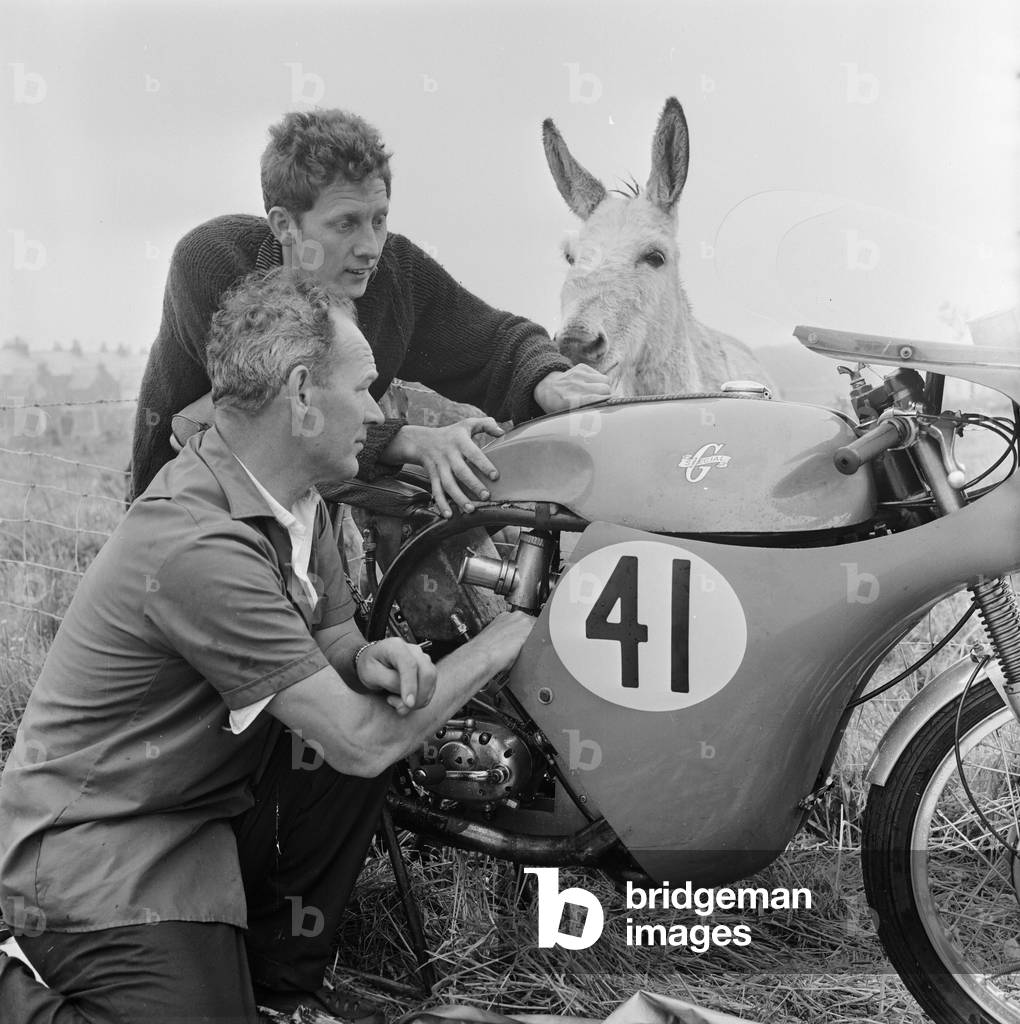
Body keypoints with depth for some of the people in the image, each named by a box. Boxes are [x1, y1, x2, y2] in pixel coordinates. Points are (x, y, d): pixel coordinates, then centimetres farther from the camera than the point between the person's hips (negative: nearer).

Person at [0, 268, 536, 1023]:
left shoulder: (295, 499, -1)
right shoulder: (199, 544, -29)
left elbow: (332, 634, 10)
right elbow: (359, 742, -25)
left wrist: (370, 660, -15)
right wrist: (505, 638, -14)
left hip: (206, 804, 9)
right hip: (94, 854, -8)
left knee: (383, 711, -5)